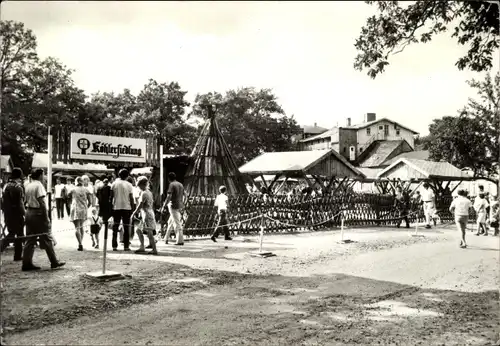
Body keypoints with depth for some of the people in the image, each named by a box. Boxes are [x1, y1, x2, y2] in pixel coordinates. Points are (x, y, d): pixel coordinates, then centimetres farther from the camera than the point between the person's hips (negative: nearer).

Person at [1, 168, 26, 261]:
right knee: (19, 235, 6)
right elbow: (20, 203, -18)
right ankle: (18, 255, 11)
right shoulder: (18, 186, -15)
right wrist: (24, 212, -8)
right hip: (16, 214, -7)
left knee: (11, 233, 19)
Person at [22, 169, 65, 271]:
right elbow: (41, 202, -17)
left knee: (30, 239, 9)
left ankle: (27, 263, 8)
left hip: (29, 212, 8)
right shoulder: (39, 185, -11)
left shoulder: (28, 186, 13)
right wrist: (46, 216, -15)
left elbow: (27, 200, 12)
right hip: (38, 213, -8)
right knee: (46, 239, -1)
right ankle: (54, 262, 6)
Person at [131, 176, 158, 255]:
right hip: (150, 212, 10)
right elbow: (152, 202, 19)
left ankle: (154, 250, -12)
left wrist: (134, 213, -8)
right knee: (139, 230, 16)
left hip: (147, 214, -10)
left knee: (149, 232, -12)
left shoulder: (144, 193, -12)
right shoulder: (149, 192, 15)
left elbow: (140, 205, -15)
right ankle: (142, 248, 18)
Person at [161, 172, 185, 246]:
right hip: (179, 206, 8)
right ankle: (166, 239, 27)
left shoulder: (172, 185, -10)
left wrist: (163, 207, -16)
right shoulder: (181, 185, 14)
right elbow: (182, 197, 18)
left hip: (173, 206, -8)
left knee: (177, 224, -6)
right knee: (170, 222, 19)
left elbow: (169, 197, -18)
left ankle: (180, 240, -4)